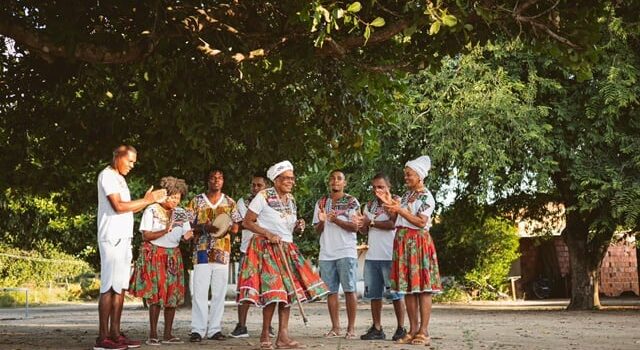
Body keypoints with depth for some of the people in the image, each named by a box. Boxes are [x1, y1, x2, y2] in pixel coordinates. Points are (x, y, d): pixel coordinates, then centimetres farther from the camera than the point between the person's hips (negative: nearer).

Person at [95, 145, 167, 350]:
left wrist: (149, 200, 7)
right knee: (109, 287, -10)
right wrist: (146, 200, -10)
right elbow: (118, 206, -16)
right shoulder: (107, 176, -7)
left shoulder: (119, 179, 21)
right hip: (112, 238, -9)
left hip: (124, 238, 9)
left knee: (120, 287, 7)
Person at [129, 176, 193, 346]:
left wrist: (188, 236, -18)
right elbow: (145, 236, -12)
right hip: (155, 254, -5)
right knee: (156, 294, -9)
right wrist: (165, 231, -25)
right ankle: (153, 335, -5)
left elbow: (186, 234, 6)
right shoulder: (151, 210, -8)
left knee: (173, 294, 1)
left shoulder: (181, 213, 6)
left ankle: (167, 334, 7)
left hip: (173, 256, 5)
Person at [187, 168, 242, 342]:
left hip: (222, 252, 2)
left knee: (219, 292, 2)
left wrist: (227, 227, -11)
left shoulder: (229, 202, 12)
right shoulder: (196, 201, 6)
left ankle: (215, 329, 7)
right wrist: (205, 227, -15)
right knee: (200, 291, -7)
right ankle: (197, 330, -5)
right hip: (202, 251, -2)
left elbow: (235, 228, 12)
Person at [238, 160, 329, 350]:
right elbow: (247, 222, -8)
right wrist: (268, 235, -19)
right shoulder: (263, 196, -8)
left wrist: (298, 226, 2)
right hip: (266, 248, -7)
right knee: (274, 291, -12)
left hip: (287, 249, 7)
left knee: (288, 291, 0)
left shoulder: (291, 199, 13)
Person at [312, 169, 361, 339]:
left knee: (349, 290, -3)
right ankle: (335, 327, 10)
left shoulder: (352, 202, 3)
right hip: (326, 253, 4)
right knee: (331, 291, 4)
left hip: (346, 252, -4)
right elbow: (317, 230, 13)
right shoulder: (321, 203, 14)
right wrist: (322, 221, -9)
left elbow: (355, 226, -5)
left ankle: (351, 327, 1)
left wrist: (336, 220, -18)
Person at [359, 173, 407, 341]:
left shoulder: (395, 201, -1)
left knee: (395, 293, -2)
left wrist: (371, 222, -8)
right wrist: (361, 224, -6)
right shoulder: (369, 205, 18)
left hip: (390, 256, -6)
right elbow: (365, 231, 16)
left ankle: (401, 328, 5)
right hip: (372, 256, 6)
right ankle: (377, 329, 11)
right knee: (374, 293, 6)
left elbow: (393, 224, -14)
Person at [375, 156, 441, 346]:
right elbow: (399, 218, 15)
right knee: (408, 288, 6)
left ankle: (424, 331, -5)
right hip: (402, 242, 7)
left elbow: (421, 222, -15)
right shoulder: (407, 195, 17)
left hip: (418, 243, -7)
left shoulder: (426, 197, -5)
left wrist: (400, 210, -17)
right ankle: (413, 330, 9)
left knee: (422, 287, -6)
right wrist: (390, 203, 4)